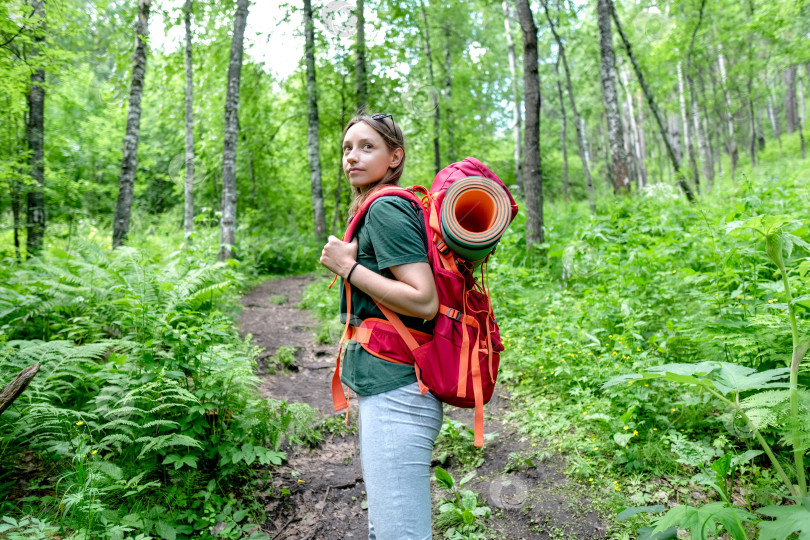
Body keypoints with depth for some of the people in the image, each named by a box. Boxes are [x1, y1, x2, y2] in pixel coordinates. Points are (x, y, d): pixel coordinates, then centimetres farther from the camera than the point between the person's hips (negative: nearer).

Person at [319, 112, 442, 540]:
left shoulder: (385, 209, -12)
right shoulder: (389, 207, 18)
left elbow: (424, 302, -21)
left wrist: (347, 267, -14)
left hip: (396, 390, -11)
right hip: (390, 389, 11)